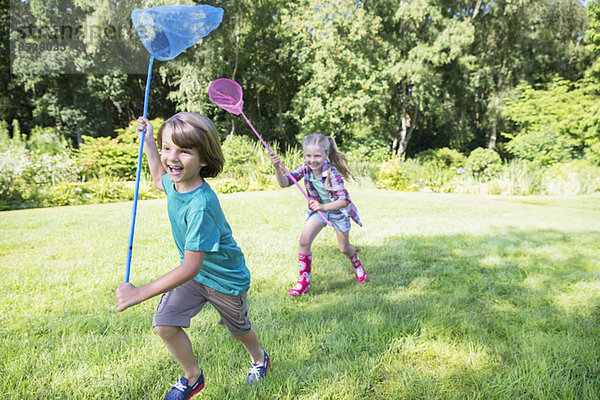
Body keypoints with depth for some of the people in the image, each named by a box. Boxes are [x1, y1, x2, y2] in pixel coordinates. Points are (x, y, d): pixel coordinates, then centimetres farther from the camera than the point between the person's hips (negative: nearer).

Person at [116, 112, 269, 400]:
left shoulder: (200, 206, -39)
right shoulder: (176, 182, -14)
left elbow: (190, 267, -38)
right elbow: (159, 180, 16)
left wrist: (138, 294, -35)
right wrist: (148, 142, 9)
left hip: (226, 279, -6)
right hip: (192, 272, 6)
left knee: (239, 329, 19)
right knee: (164, 324, -8)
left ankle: (259, 358, 54)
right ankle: (193, 377, 20)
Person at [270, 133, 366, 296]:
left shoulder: (332, 172, -33)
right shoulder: (306, 168, -19)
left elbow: (344, 200, -38)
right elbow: (284, 183, -21)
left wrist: (324, 207, -53)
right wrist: (277, 167, -38)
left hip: (338, 210, -3)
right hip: (319, 209, 3)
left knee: (344, 248, 14)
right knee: (304, 241, -15)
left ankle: (357, 263, 50)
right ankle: (304, 281, -1)